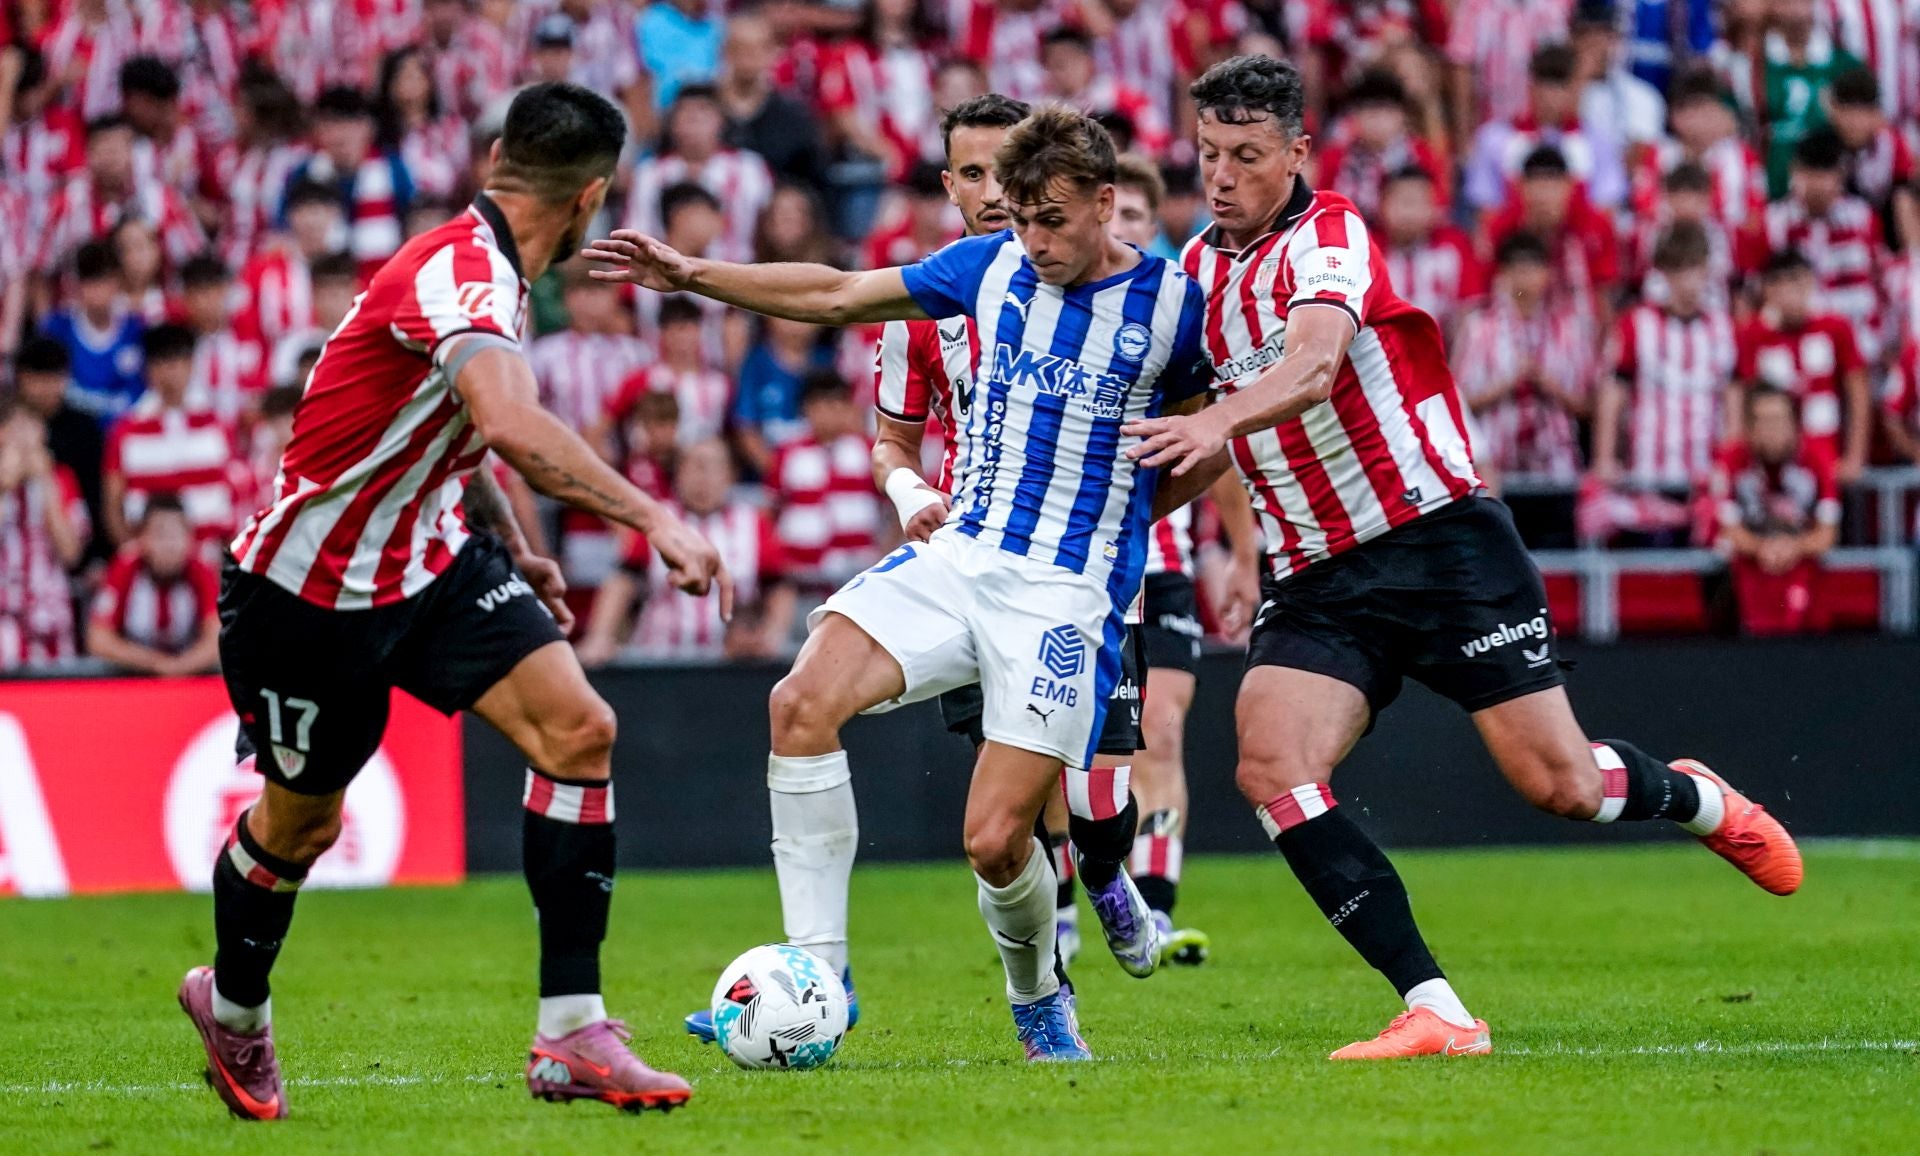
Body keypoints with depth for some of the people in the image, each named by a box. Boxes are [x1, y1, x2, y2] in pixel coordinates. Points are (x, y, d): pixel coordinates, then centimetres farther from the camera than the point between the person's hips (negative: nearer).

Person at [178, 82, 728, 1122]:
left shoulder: (487, 275, 2)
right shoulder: (459, 273, -28)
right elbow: (511, 427, -47)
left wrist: (514, 554, 21)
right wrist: (651, 517, -49)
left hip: (432, 561, 8)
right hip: (307, 589, -8)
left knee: (577, 728, -12)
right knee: (302, 820, 11)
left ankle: (570, 1035, -11)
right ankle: (233, 1010, 42)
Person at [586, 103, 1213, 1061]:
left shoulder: (1172, 305, -5)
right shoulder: (992, 268, 6)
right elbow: (836, 297, 12)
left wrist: (1107, 512, 1)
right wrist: (691, 275, 6)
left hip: (1068, 593, -4)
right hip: (958, 556, 4)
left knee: (996, 840, -12)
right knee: (802, 702, -21)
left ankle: (1037, 999, 22)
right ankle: (817, 975, -14)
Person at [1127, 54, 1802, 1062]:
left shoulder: (1327, 235, -11)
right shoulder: (1196, 270, 11)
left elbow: (1314, 366, -33)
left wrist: (1216, 420, -51)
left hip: (1437, 539, -6)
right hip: (1312, 581, 6)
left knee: (1560, 784, -6)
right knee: (1271, 765, -20)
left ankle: (1692, 797, 33)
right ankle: (1438, 1015, -19)